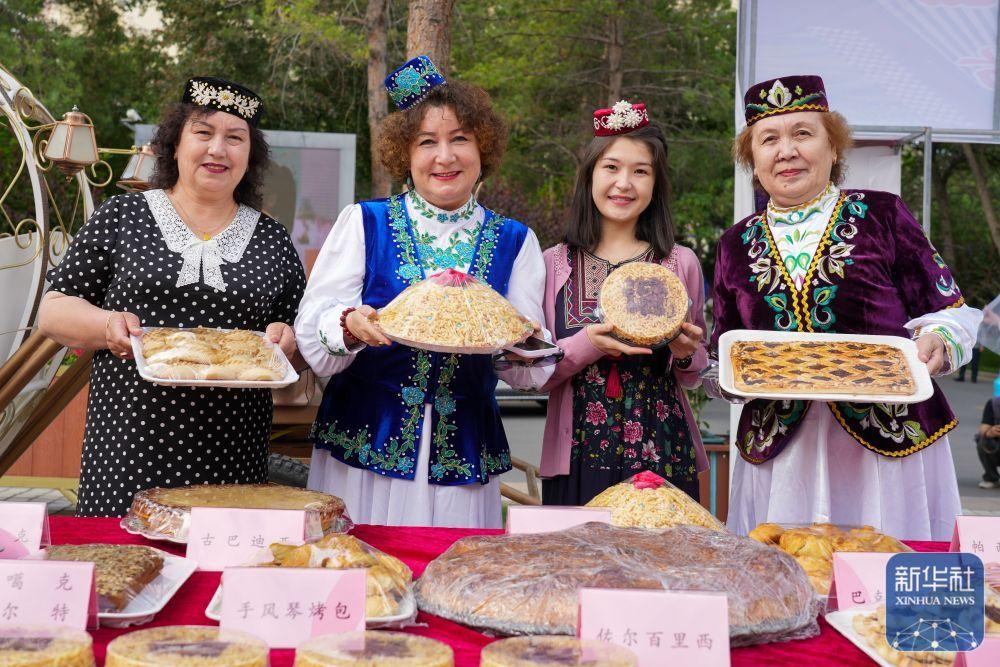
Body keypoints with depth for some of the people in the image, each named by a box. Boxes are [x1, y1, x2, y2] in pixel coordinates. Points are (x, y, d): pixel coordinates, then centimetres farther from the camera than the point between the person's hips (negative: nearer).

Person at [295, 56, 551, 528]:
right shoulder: (363, 223, 3)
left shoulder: (515, 241, 7)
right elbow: (311, 334, -2)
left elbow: (532, 372, 5)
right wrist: (349, 326, -22)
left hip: (464, 460, 1)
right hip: (364, 448, -1)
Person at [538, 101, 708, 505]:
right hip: (579, 460, -1)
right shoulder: (555, 264, 1)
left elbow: (693, 377, 13)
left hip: (664, 457, 1)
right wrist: (587, 346, -17)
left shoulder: (681, 263, 4)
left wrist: (686, 354, -9)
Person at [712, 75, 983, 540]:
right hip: (780, 450, 2)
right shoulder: (738, 245, 10)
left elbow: (948, 311, 5)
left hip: (892, 438, -1)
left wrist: (936, 343, -14)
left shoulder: (881, 215, 3)